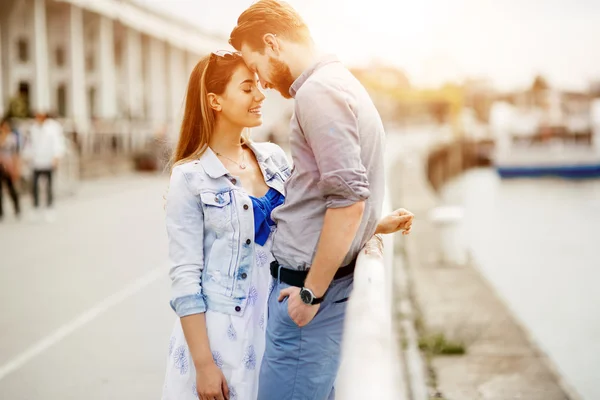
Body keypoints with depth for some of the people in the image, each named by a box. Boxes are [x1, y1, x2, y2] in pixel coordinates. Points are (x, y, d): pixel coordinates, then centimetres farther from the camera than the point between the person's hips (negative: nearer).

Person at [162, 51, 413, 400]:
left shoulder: (274, 158, 6)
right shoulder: (191, 178, -10)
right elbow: (185, 278, -12)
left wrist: (378, 225, 8)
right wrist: (203, 364, -15)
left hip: (276, 325, 5)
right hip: (221, 334, -5)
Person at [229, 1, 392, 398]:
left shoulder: (317, 91, -15)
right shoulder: (344, 83, 17)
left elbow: (348, 200, -23)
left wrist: (312, 291, -17)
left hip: (310, 283, -10)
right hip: (323, 277, 10)